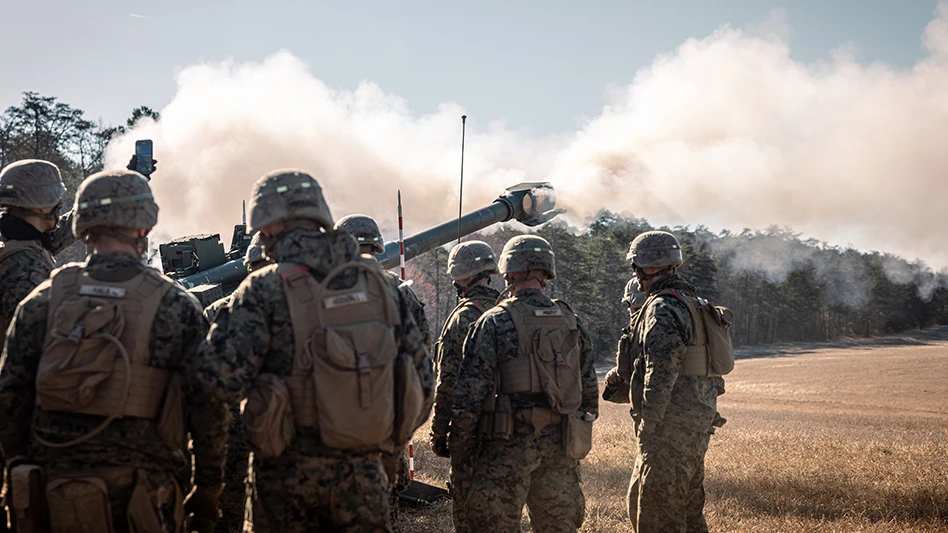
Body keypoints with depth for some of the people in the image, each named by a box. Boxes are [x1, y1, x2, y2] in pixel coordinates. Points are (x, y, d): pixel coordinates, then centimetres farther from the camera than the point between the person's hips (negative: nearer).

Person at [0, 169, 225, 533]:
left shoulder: (44, 300, 1)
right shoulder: (176, 306, -6)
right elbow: (207, 408, -6)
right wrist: (207, 489, 4)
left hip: (52, 493, 3)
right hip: (138, 497, -2)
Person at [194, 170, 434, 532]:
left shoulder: (264, 290, -9)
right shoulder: (380, 283, 3)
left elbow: (223, 380, -18)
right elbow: (422, 381, 6)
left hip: (289, 476, -3)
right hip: (364, 475, 3)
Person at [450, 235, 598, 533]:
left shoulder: (495, 322, -8)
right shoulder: (571, 323, 9)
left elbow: (471, 390, -11)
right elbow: (589, 389, 13)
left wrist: (459, 444, -3)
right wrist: (580, 442, 22)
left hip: (509, 445, -5)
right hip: (559, 448, 5)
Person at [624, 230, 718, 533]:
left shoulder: (662, 309, -15)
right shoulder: (694, 304, 16)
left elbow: (661, 375, -23)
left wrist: (647, 428, -19)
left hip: (670, 426, -10)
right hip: (698, 422, 10)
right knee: (688, 507, 18)